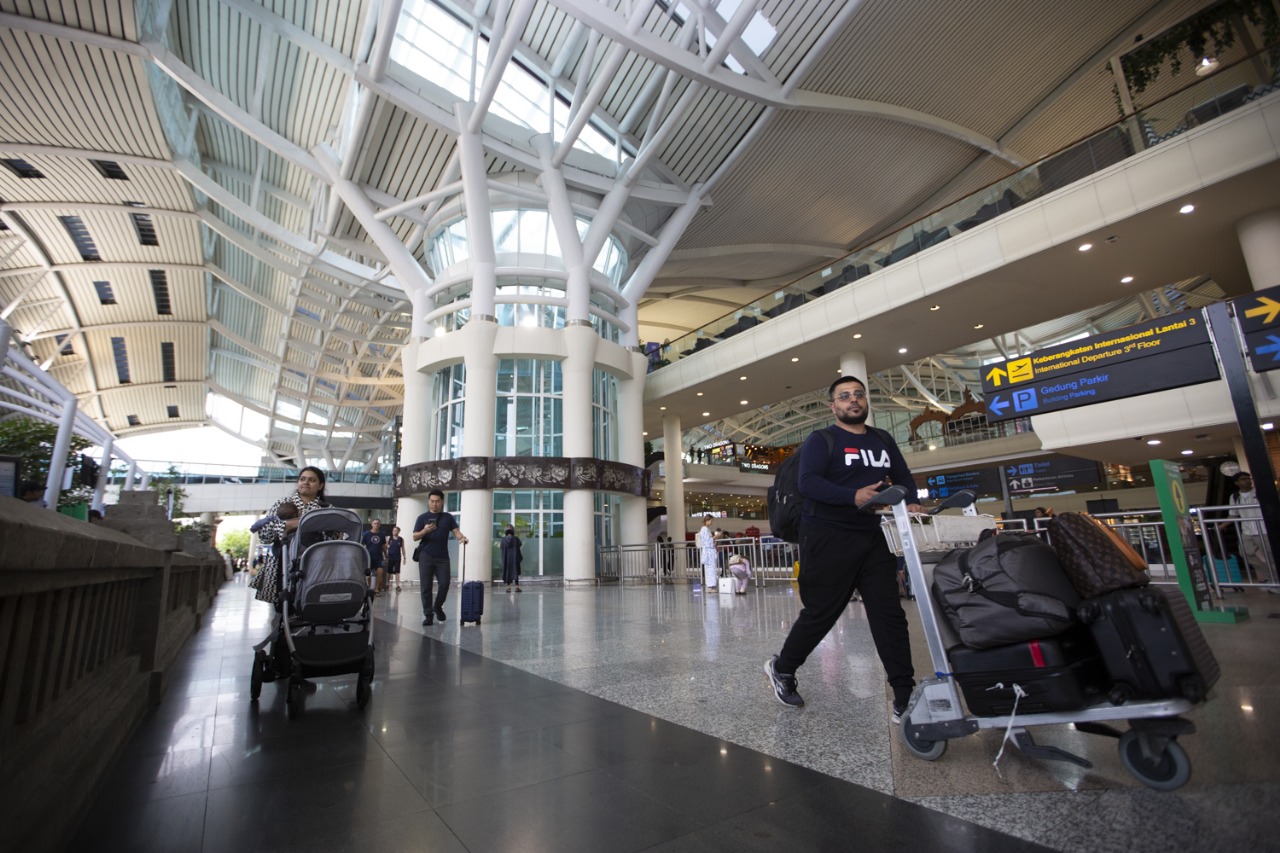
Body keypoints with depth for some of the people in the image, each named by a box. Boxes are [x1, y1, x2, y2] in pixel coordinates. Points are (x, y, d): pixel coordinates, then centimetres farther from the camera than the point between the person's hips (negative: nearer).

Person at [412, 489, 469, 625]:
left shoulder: (448, 517, 8)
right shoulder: (422, 517, 4)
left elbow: (456, 531, 0)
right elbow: (415, 537, -1)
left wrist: (462, 538, -23)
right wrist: (424, 531, -21)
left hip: (443, 557, 1)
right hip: (426, 556, -1)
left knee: (444, 584, -1)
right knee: (426, 586, 0)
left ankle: (438, 606, 24)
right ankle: (428, 615, 7)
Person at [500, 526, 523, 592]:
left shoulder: (503, 539, -4)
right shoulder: (516, 538, -7)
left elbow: (502, 548, 5)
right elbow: (520, 545, 6)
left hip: (506, 558, 1)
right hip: (514, 557, -1)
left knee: (507, 571, 9)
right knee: (515, 571, 5)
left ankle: (508, 587, 7)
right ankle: (517, 587, 0)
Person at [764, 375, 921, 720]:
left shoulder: (883, 440, 15)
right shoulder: (821, 440, -4)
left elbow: (903, 477, 17)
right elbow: (806, 482, -18)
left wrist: (910, 502, -5)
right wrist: (853, 496, -30)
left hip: (873, 537, 6)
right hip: (828, 538, -6)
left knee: (889, 614, 3)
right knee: (821, 613, 1)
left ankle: (905, 697, 12)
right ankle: (782, 668, 24)